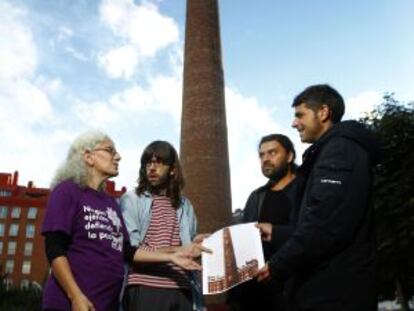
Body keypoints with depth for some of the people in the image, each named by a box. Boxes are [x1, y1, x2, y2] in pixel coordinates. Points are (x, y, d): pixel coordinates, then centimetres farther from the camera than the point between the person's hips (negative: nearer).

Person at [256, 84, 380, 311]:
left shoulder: (340, 148, -13)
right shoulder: (332, 150, 20)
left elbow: (326, 223, -25)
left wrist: (277, 265, -17)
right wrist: (276, 232, 18)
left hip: (333, 289, -10)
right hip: (331, 284, 10)